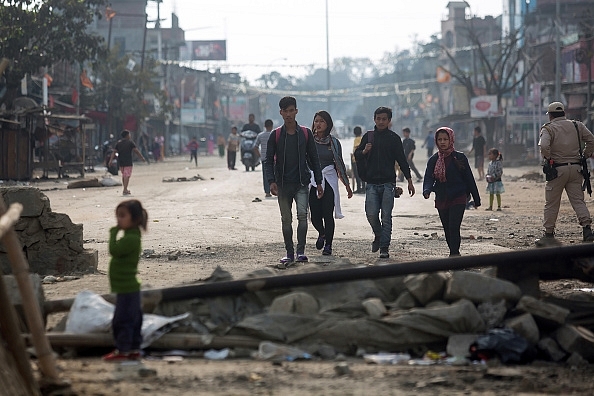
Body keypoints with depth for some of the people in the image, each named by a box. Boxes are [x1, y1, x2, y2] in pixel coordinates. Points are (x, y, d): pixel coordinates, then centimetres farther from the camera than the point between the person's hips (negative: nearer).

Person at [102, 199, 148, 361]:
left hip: (127, 289, -11)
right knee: (133, 320, 13)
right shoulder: (131, 236, 13)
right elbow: (117, 252, 21)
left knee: (122, 320, -6)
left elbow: (114, 250, -27)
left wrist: (114, 233, -18)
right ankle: (134, 349, 18)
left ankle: (122, 350, -1)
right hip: (129, 288, 11)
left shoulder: (131, 239, -19)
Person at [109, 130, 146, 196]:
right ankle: (125, 190, -16)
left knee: (124, 175, 18)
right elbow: (136, 151, -6)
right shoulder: (130, 142, -4)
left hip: (120, 162, 6)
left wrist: (111, 160, -3)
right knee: (127, 175, -7)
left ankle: (125, 189, 25)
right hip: (128, 162, -6)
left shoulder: (118, 143, 10)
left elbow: (114, 152, 2)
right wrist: (142, 158, 2)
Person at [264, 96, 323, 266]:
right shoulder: (276, 135, 2)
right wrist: (271, 181, -11)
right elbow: (269, 160, 2)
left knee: (302, 214, -16)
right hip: (283, 184, 1)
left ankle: (300, 251, -13)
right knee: (286, 219, 4)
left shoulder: (305, 133, 4)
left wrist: (318, 182, 6)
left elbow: (313, 159, 9)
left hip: (301, 183, -1)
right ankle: (289, 254, 11)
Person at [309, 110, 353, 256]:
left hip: (329, 181, -1)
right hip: (312, 181, 1)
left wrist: (347, 185, 11)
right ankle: (321, 233, 31)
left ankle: (328, 244, 7)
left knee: (328, 215, -7)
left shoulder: (333, 142, 5)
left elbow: (340, 164, 10)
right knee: (315, 216, -2)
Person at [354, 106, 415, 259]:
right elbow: (357, 156, 16)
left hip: (388, 183, -2)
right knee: (371, 214, -9)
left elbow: (402, 160, 8)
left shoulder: (394, 138, 6)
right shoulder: (368, 136, 12)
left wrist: (409, 180, 3)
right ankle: (378, 236, 20)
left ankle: (384, 247, 0)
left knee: (386, 216, -5)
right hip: (372, 183, 2)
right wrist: (364, 151, -8)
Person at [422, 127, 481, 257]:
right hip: (441, 200, 4)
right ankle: (455, 255, 23)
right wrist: (427, 190, -28)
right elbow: (429, 177, -6)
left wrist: (476, 199, 3)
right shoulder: (433, 160, 5)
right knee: (447, 230, 10)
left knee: (453, 228, -15)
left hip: (458, 199, -4)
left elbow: (469, 178, 0)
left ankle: (454, 255, -14)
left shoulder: (459, 157, -3)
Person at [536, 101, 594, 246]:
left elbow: (544, 146, -22)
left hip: (557, 169, -4)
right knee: (578, 200, 6)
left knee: (551, 203, 6)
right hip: (576, 168, 4)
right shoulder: (577, 125, 8)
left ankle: (549, 234, 11)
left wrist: (548, 159, -7)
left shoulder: (548, 128, -6)